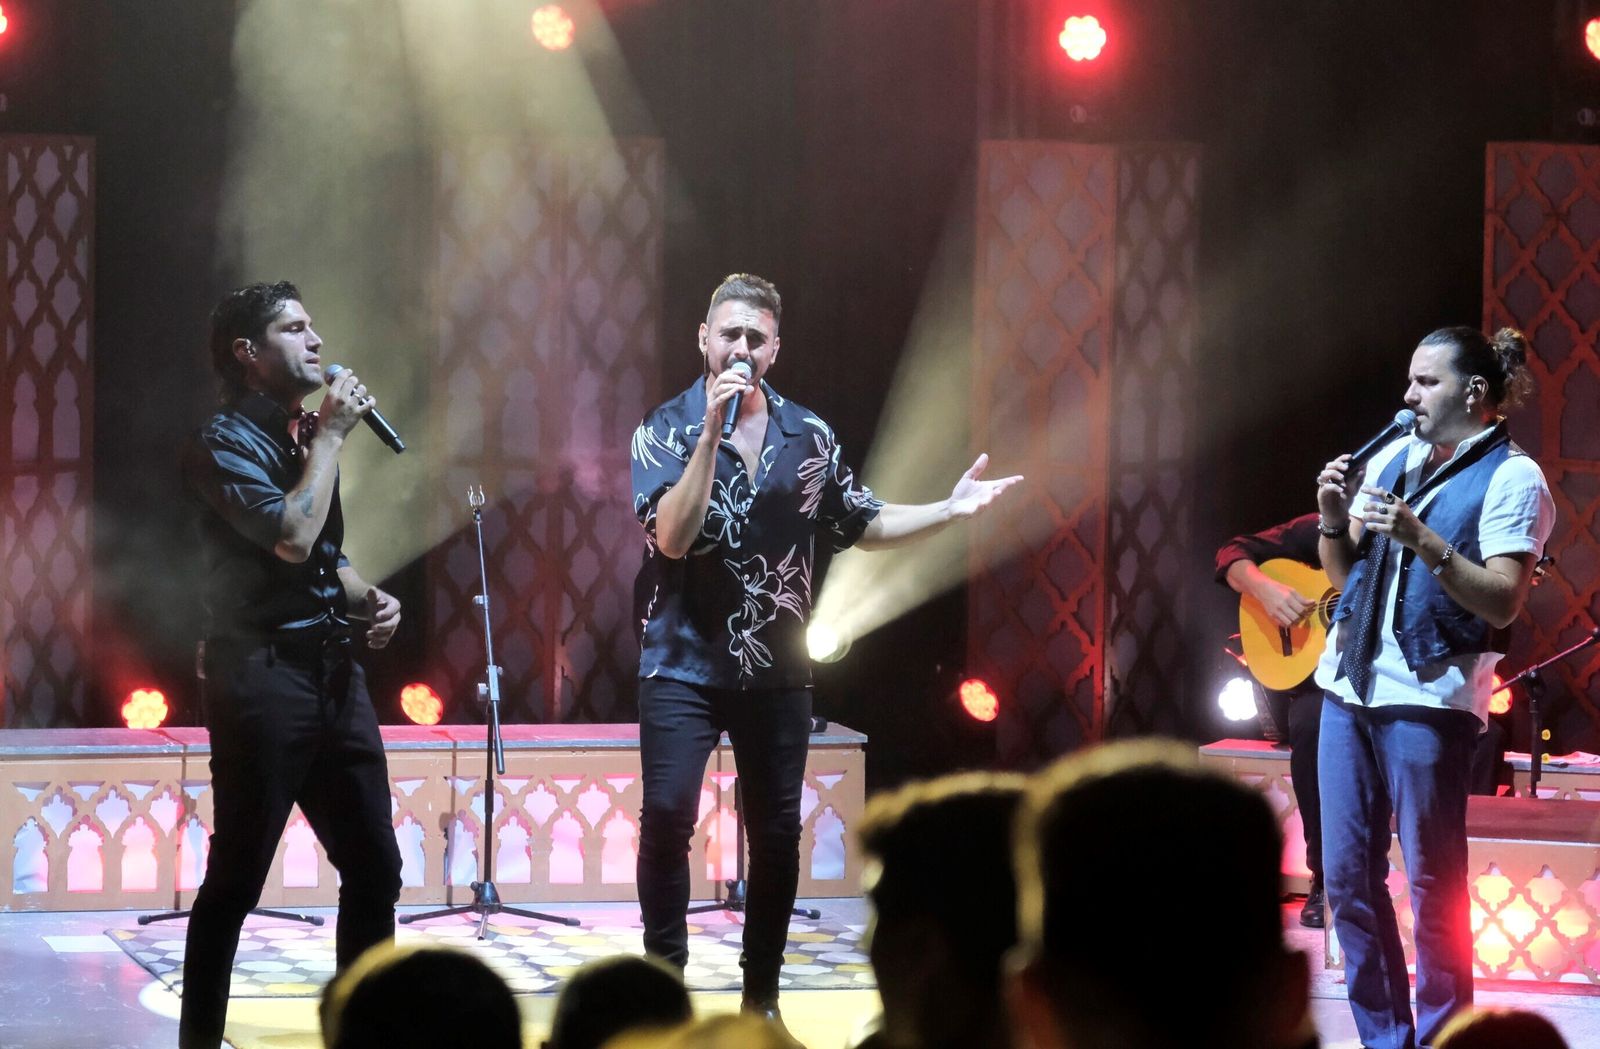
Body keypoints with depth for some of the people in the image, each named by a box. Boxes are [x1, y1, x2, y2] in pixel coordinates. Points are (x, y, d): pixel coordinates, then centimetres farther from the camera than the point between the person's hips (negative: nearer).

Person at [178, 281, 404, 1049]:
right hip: (263, 674, -8)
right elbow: (291, 536, -23)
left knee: (374, 867, 9)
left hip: (332, 670, 8)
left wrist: (369, 599, 7)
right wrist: (329, 437, -14)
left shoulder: (304, 437, 17)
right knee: (237, 876, -5)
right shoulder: (226, 444, -9)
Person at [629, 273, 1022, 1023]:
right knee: (667, 816, -14)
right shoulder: (668, 429, -7)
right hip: (684, 664, -3)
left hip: (776, 670, 4)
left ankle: (761, 994, 17)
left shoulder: (807, 435, 4)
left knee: (777, 834, 6)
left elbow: (864, 525, 14)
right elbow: (673, 537, -21)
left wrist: (951, 509, 2)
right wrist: (713, 432, -26)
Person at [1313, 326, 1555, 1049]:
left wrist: (1422, 539, -24)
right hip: (1349, 686, 7)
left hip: (1426, 698, -7)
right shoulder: (1395, 456, 14)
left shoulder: (1510, 479, -5)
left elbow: (1504, 603, -15)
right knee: (1348, 878, 7)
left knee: (1432, 889, -4)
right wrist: (1335, 520, -1)